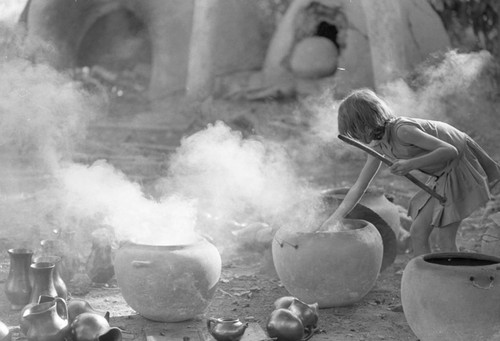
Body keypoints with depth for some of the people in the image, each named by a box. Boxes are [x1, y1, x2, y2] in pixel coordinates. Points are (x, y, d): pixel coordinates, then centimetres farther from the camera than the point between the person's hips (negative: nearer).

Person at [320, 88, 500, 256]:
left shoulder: (402, 130, -29)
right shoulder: (378, 146, -2)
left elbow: (450, 150, -30)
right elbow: (359, 187, 4)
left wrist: (411, 164, -38)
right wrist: (333, 219, 2)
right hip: (442, 174, 9)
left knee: (445, 240, -10)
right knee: (418, 232, 6)